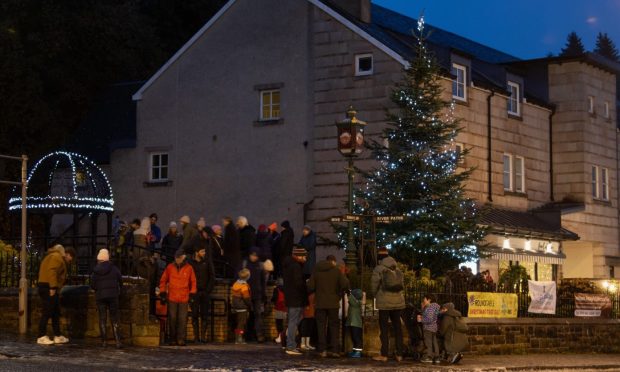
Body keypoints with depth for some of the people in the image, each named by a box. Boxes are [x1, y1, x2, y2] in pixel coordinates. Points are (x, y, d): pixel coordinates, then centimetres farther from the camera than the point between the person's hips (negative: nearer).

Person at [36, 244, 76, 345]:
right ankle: (42, 337, -10)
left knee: (56, 313, 13)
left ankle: (57, 336, 17)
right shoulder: (57, 257, -8)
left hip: (50, 288, 11)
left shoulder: (59, 258, 24)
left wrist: (55, 288, 12)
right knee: (46, 313, -10)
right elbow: (52, 272, -21)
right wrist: (53, 287, -25)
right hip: (49, 288, -11)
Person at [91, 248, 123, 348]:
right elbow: (120, 281, 3)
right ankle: (118, 341, -6)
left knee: (102, 319, 6)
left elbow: (92, 285, -4)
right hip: (113, 295, 0)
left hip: (100, 296, 0)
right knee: (114, 319, 3)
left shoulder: (96, 271, -4)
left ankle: (104, 341, 4)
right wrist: (118, 290, 21)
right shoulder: (114, 269, -3)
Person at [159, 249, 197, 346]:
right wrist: (162, 293, 7)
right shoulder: (170, 267, 6)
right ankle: (173, 339, 10)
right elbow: (163, 281, 13)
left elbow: (193, 282, 10)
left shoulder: (189, 268, 4)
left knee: (182, 320, -4)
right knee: (172, 319, 2)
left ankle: (181, 339, -1)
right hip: (171, 298, 1)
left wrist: (192, 294, 4)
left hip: (184, 298, -1)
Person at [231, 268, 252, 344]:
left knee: (237, 323, 15)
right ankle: (239, 338, -5)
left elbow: (233, 295, 12)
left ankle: (237, 338, 20)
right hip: (243, 307, -8)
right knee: (242, 322, -3)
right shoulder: (244, 286, -17)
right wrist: (250, 306, -5)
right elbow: (246, 298, -18)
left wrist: (233, 306, 18)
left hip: (236, 306, 8)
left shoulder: (235, 284, 8)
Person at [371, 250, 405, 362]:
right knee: (397, 327, 9)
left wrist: (377, 296, 13)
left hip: (384, 302, -5)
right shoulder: (398, 270, 8)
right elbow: (402, 285, 10)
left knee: (384, 328, 0)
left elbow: (373, 286, -7)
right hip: (398, 302, 5)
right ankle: (399, 354, 8)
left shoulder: (378, 270, -8)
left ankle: (384, 355, -1)